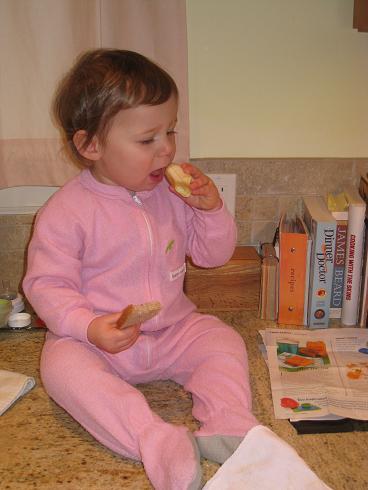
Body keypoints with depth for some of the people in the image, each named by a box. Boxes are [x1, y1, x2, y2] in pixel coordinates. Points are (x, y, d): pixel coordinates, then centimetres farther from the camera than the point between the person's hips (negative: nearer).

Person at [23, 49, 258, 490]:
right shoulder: (66, 211, -15)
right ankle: (158, 442, -39)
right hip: (100, 342, -3)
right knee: (61, 363, -31)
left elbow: (213, 254, 7)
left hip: (174, 329, 4)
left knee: (224, 342, -16)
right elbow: (47, 284, -14)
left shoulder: (174, 193, 0)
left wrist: (211, 210, -13)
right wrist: (90, 327, -30)